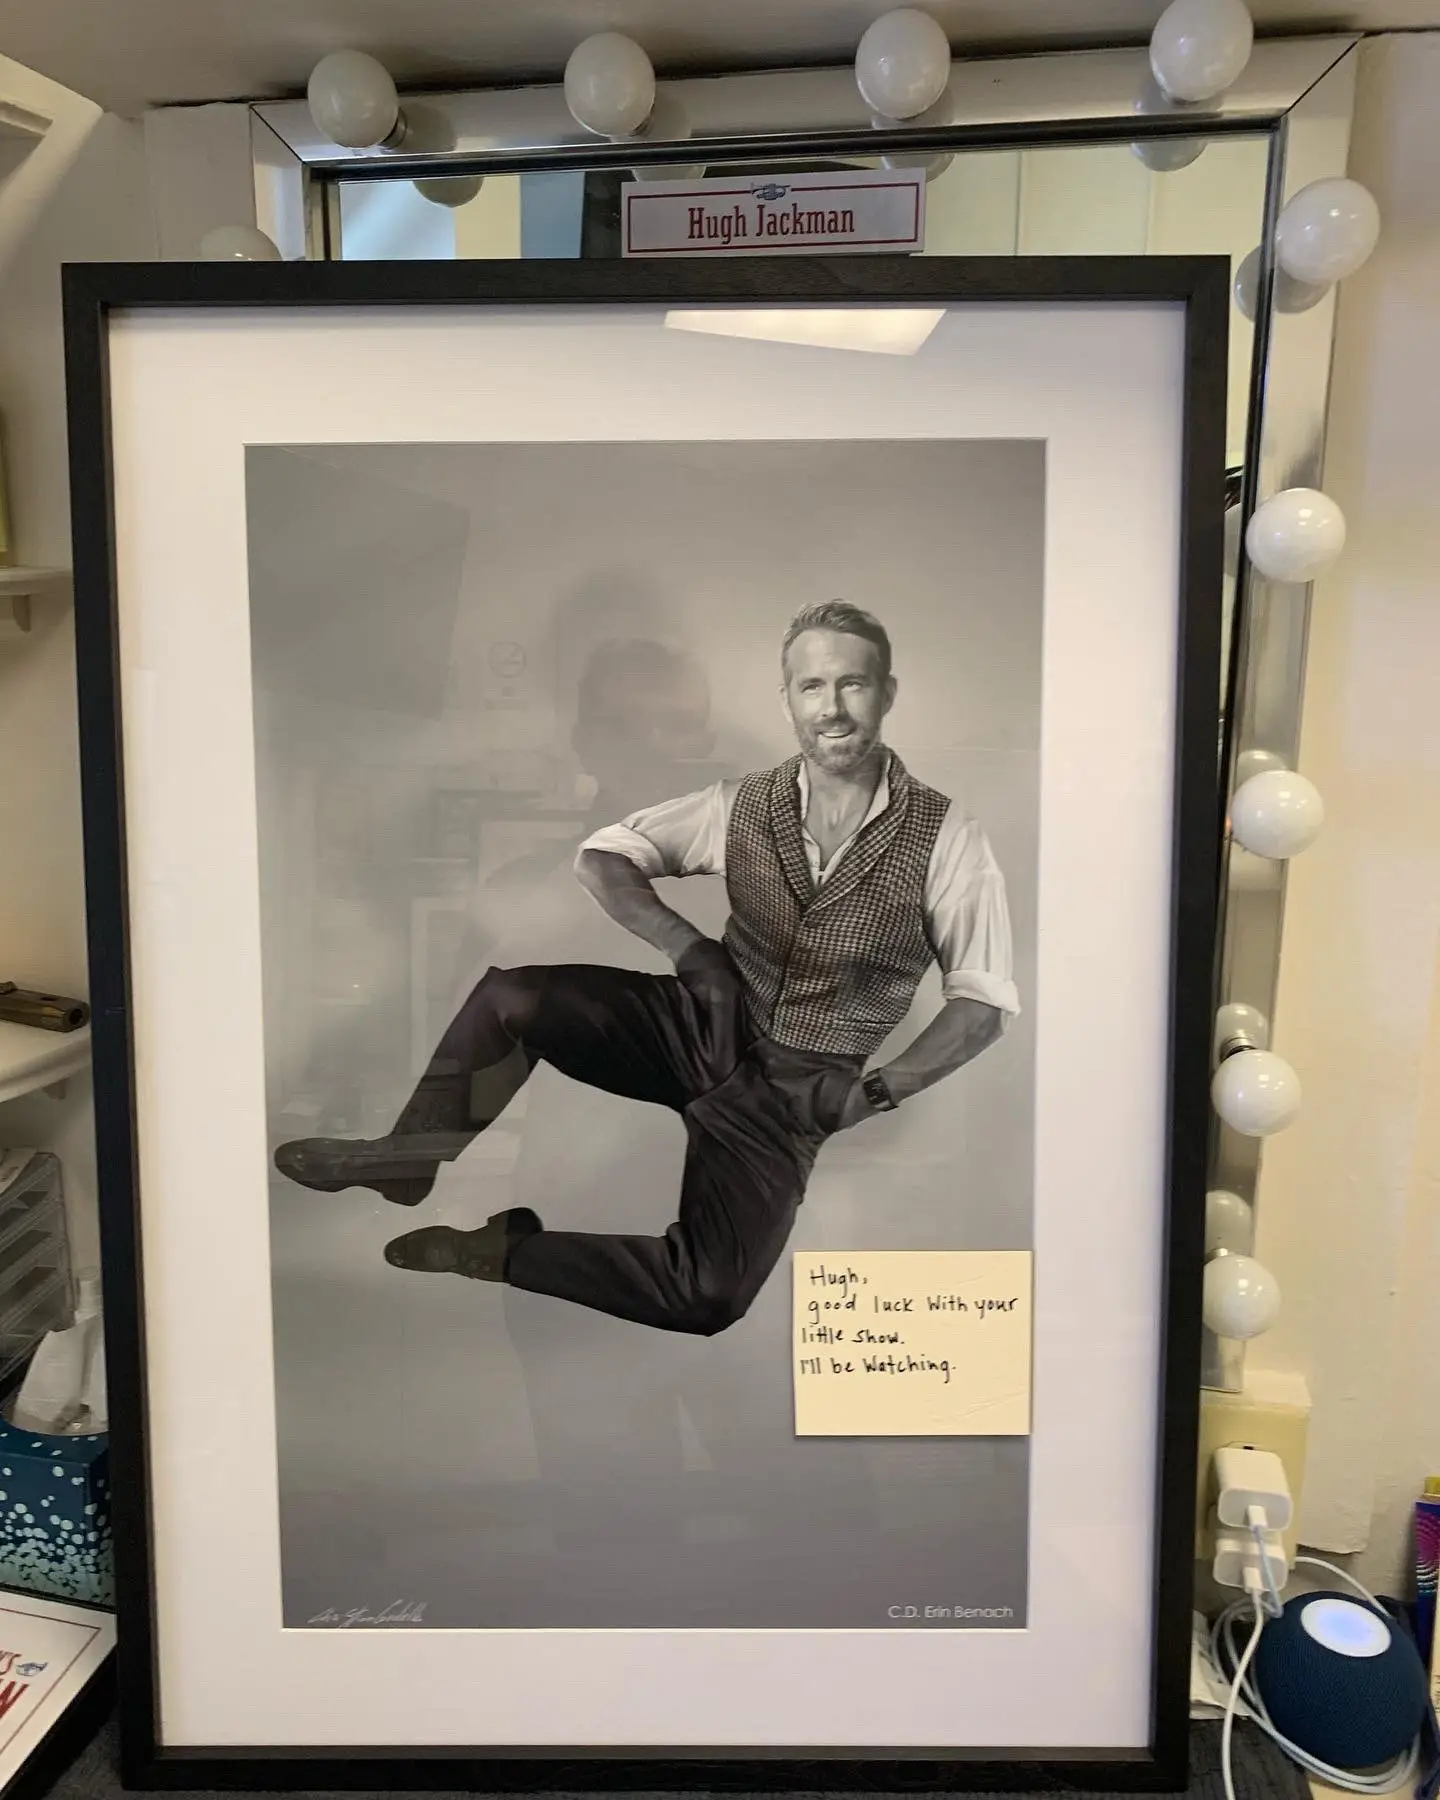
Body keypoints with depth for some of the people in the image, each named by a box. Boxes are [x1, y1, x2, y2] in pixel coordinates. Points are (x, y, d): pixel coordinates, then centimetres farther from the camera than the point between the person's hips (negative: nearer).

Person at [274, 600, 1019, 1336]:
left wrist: (876, 1091, -17)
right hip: (708, 1027, 3)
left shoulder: (944, 836, -11)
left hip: (796, 1085, -2)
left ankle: (507, 1250, -2)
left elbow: (984, 1000, -6)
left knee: (709, 1296, -22)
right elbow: (600, 858, -1)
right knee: (510, 995, -20)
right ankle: (411, 1155, 2)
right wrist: (687, 946, -17)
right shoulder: (746, 804, -3)